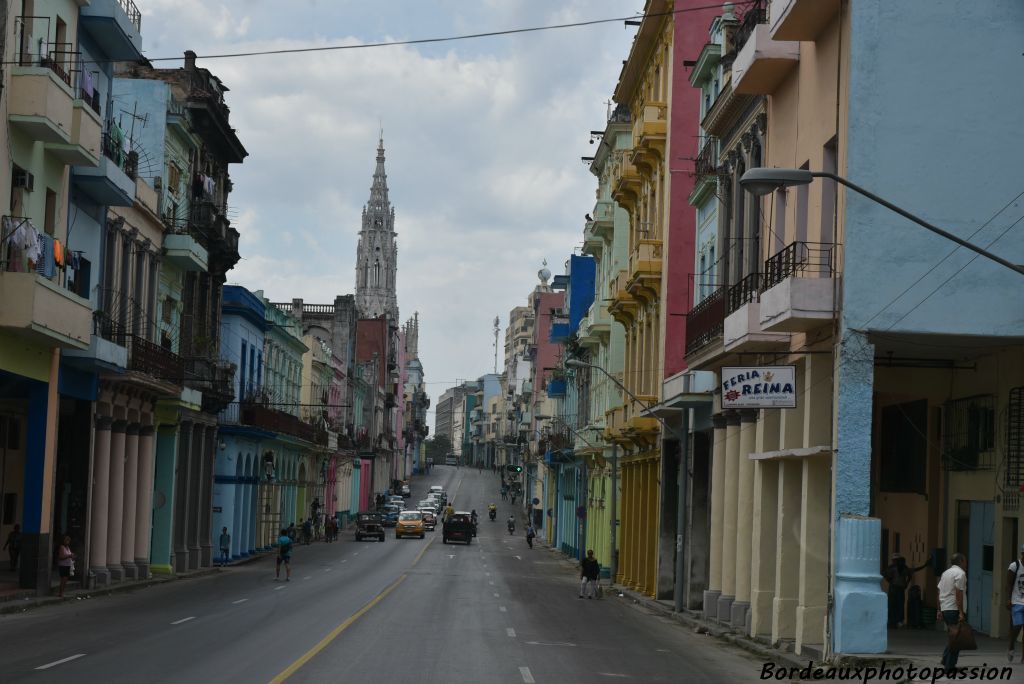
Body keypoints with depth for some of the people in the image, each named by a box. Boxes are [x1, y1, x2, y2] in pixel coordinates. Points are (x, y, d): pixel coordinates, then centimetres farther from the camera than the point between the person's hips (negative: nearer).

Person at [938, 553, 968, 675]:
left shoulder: (945, 573, 18)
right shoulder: (960, 573, -8)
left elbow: (939, 593, 17)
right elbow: (959, 594, -16)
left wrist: (940, 610, 20)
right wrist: (961, 612, -17)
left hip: (945, 609, 9)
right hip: (955, 610, -9)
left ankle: (946, 661, 16)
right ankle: (950, 667, -7)